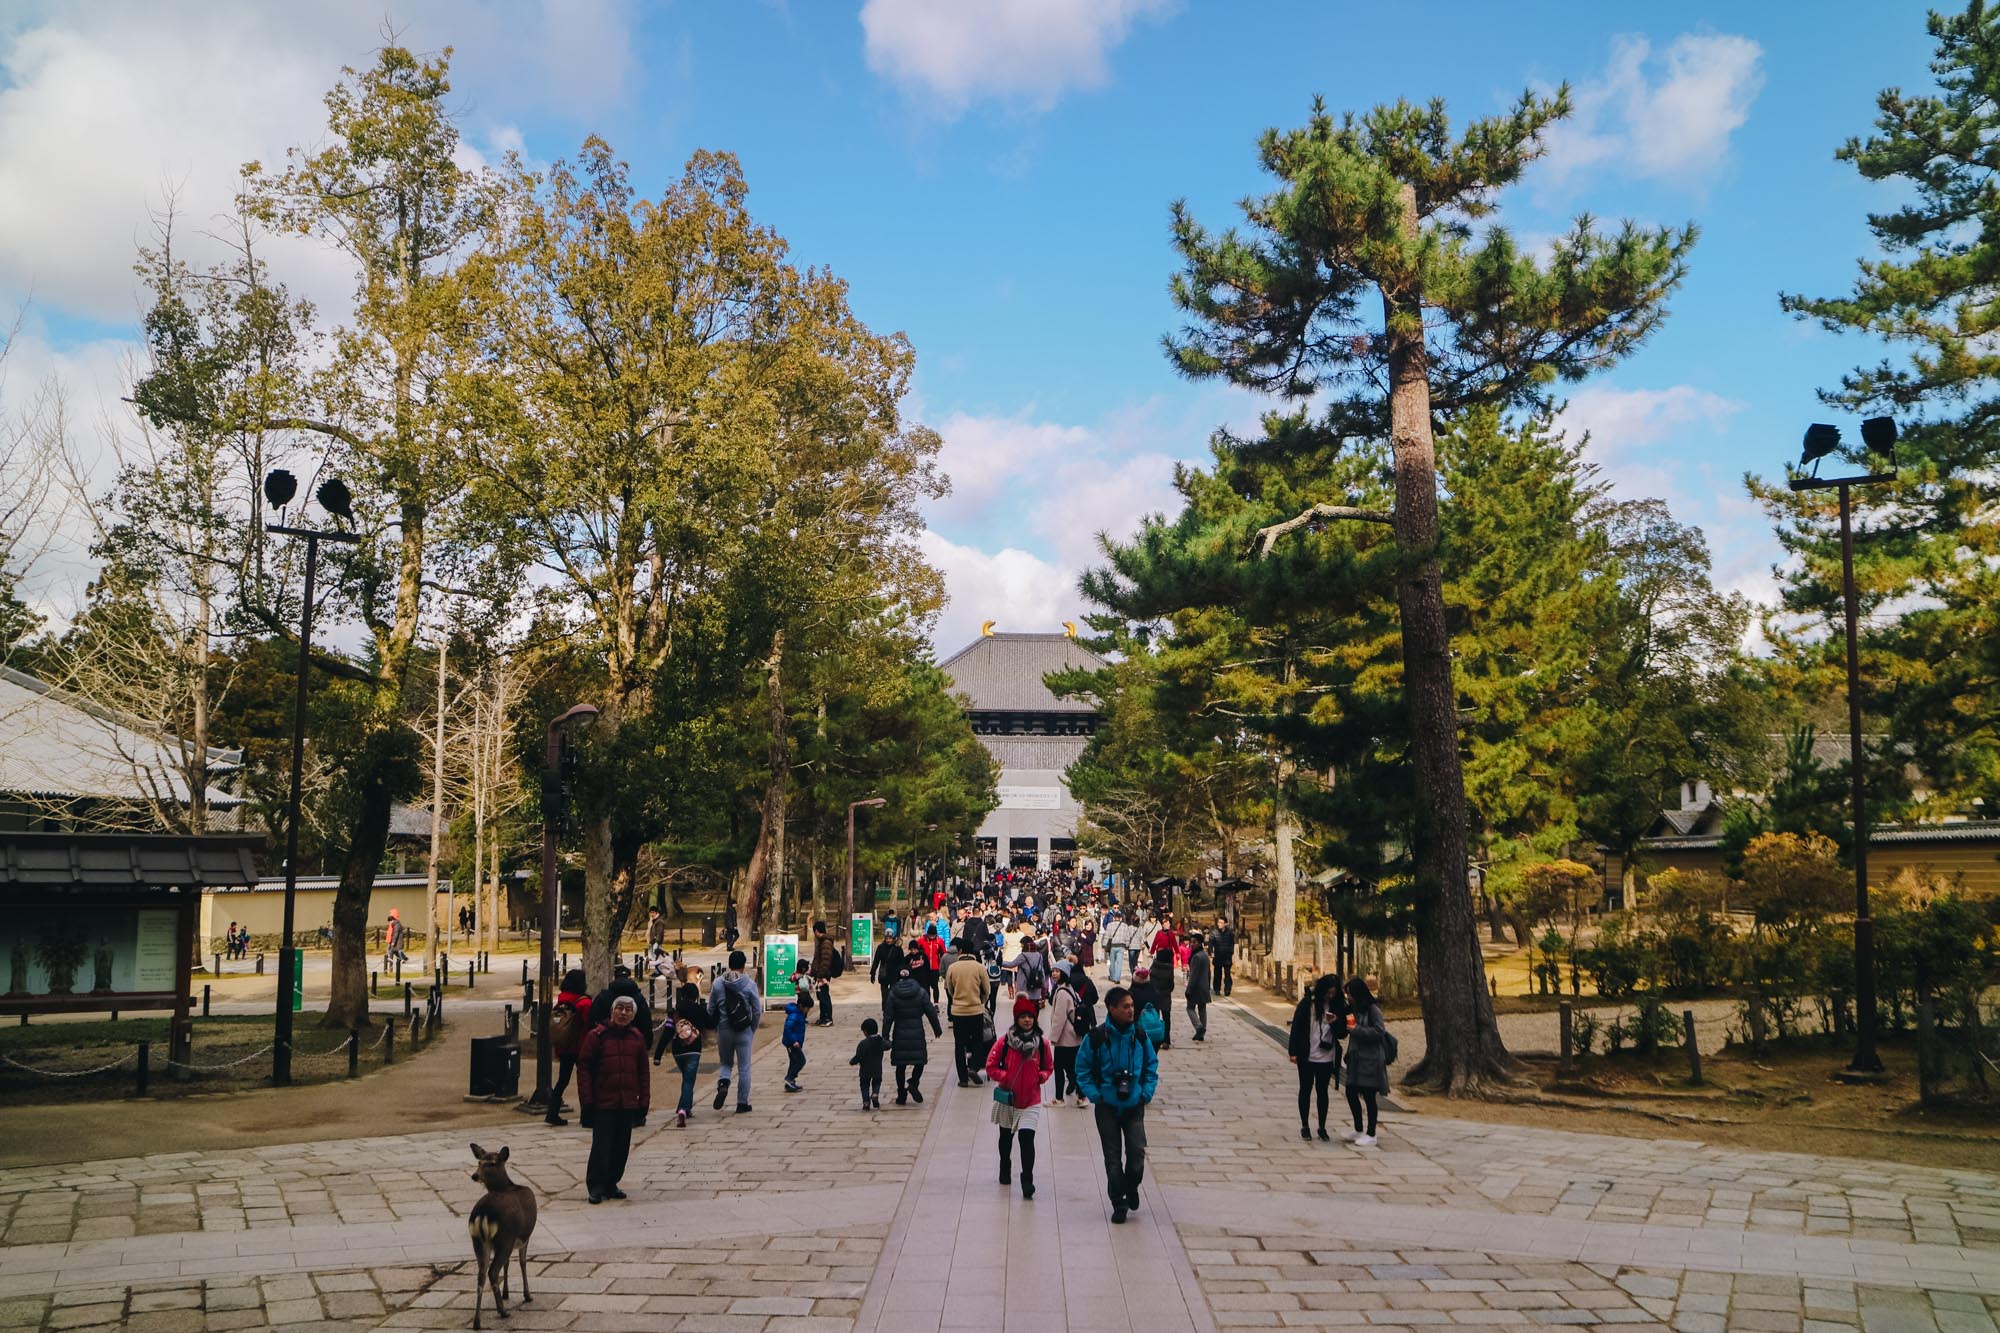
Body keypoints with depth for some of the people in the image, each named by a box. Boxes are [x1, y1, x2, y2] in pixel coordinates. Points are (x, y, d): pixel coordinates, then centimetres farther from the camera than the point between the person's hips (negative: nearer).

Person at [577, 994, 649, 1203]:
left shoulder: (636, 1038, 9)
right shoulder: (597, 1035, -4)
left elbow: (643, 1072, 13)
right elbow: (584, 1068, -4)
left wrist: (644, 1101, 8)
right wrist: (587, 1100, -9)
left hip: (628, 1104, 4)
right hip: (603, 1103, -4)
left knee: (622, 1147, 9)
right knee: (601, 1145, -5)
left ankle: (611, 1184, 21)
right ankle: (596, 1187, 5)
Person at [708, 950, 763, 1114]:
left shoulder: (718, 983, -2)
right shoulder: (749, 984, -8)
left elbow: (710, 1009, 2)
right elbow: (757, 1011, -5)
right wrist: (752, 1030, 10)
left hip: (723, 1031, 2)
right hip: (744, 1031, -2)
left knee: (726, 1063, 19)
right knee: (744, 1068, 8)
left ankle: (723, 1084, -10)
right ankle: (742, 1103, 11)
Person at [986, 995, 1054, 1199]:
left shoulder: (1041, 1043, -5)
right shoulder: (1005, 1041, -10)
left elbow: (1048, 1066, 11)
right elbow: (991, 1065, -5)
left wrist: (1041, 1077, -7)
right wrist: (1005, 1077, -16)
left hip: (1031, 1100, -1)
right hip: (1007, 1098, 1)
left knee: (1027, 1138, -16)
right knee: (1006, 1137, 20)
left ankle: (1027, 1180, -8)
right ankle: (1005, 1169, 44)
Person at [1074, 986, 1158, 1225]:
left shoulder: (1139, 1035, -1)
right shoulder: (1097, 1037, -9)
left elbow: (1152, 1066, 10)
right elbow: (1082, 1069, 0)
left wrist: (1146, 1093, -1)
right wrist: (1095, 1095, -8)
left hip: (1134, 1106, 1)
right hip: (1107, 1106, -1)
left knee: (1137, 1151, -7)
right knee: (1113, 1157, 5)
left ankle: (1131, 1186, 23)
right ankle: (1119, 1203, 18)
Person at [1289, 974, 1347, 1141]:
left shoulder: (1338, 1006, -1)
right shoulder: (1307, 1003, -8)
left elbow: (1342, 1033, 3)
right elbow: (1296, 1026, -5)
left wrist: (1335, 1022, -19)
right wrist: (1293, 1052, -8)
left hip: (1327, 1058, 2)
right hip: (1307, 1056, -2)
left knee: (1322, 1091, 9)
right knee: (1306, 1090, 8)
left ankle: (1322, 1127, 19)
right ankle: (1304, 1126, 18)